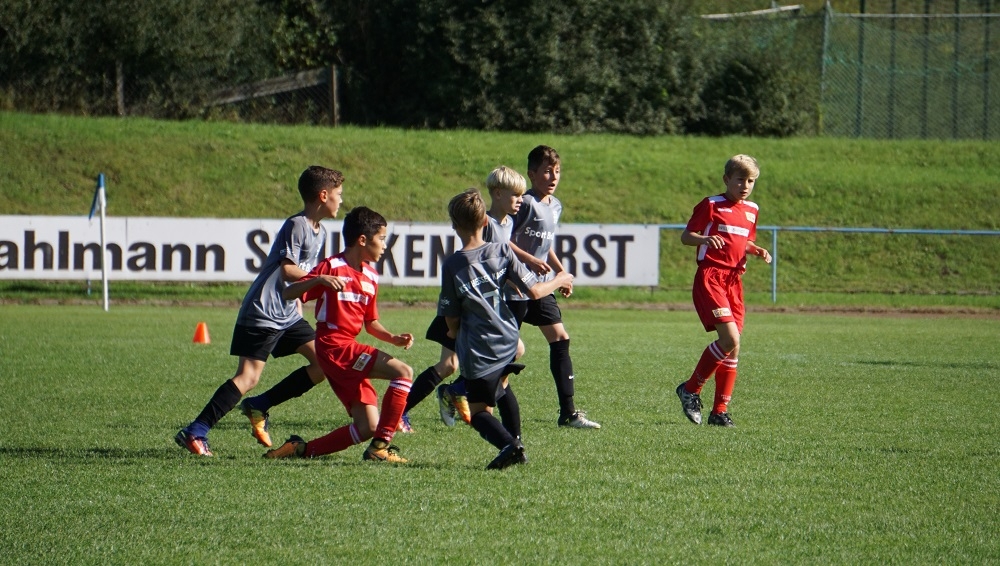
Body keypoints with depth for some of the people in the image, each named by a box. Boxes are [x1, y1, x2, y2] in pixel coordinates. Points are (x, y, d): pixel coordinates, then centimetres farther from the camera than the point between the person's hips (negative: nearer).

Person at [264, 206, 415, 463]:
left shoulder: (370, 276, 15)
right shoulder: (332, 267, -8)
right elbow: (288, 294, -14)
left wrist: (394, 338, 4)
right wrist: (319, 280, -30)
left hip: (350, 350, 8)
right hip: (335, 347, -8)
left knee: (368, 427, 2)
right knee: (403, 372, -20)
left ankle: (302, 449, 11)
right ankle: (381, 446, -17)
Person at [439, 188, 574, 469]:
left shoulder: (452, 265, -12)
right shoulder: (502, 252, -5)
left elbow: (452, 322, -7)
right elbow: (534, 290, -4)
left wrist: (454, 332, 16)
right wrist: (559, 281, 15)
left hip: (478, 352, -5)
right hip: (507, 342, 5)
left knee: (479, 411, 6)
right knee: (501, 386, 34)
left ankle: (508, 445, -20)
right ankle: (516, 440, 29)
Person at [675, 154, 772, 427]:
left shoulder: (751, 211, 16)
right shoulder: (711, 205, -3)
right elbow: (685, 236, -3)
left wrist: (758, 251, 7)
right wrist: (705, 239, -23)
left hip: (734, 280, 7)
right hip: (710, 278, -7)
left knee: (732, 347, 3)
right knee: (731, 339, -19)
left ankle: (720, 411, 10)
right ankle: (691, 389, -3)